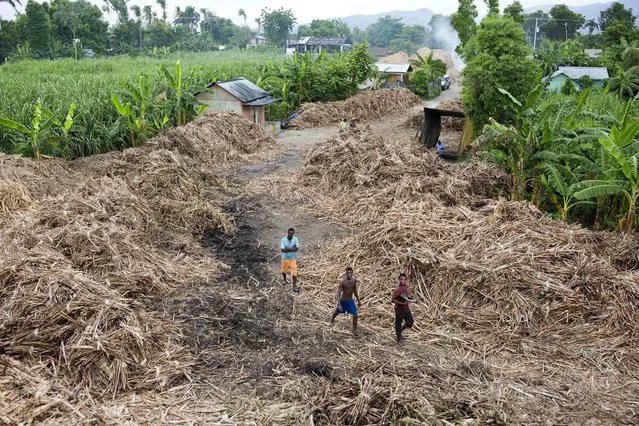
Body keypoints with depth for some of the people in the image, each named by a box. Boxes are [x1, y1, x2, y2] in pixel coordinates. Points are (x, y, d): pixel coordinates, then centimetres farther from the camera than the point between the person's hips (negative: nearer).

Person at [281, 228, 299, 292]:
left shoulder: (295, 239, -11)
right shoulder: (283, 239, -14)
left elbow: (296, 249, -21)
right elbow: (283, 250, -23)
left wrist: (288, 249, -25)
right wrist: (292, 249, -25)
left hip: (293, 258, 0)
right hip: (285, 258, 1)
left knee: (294, 272, -10)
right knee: (284, 270, 21)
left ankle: (294, 286, -8)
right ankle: (284, 279, 51)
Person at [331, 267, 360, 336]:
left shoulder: (354, 280, -10)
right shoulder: (342, 281, -26)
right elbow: (338, 293, -25)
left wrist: (358, 300, 12)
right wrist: (339, 304, -34)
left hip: (350, 301, 3)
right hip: (343, 301, -3)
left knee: (355, 315, -7)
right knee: (337, 312, 22)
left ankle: (355, 330, 12)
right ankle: (332, 320, 56)